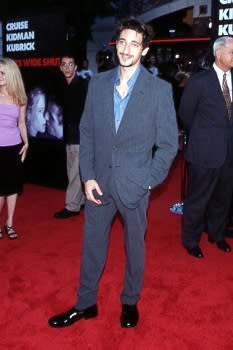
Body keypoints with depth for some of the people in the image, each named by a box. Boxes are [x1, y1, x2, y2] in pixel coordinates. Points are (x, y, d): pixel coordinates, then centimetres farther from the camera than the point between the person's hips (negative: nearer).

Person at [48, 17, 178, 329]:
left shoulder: (160, 90, -6)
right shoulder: (97, 83, 4)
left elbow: (168, 144, -4)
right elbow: (86, 132, 6)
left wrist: (147, 182, -10)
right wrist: (88, 176, -2)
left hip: (135, 183, -2)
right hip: (99, 181, 3)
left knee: (135, 245, 14)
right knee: (92, 243, 13)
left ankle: (130, 302, 38)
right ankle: (85, 304, 34)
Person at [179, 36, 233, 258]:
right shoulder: (199, 81, -8)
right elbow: (185, 114, 0)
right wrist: (200, 138, 7)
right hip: (206, 153, -5)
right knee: (198, 199, 6)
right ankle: (190, 240, 26)